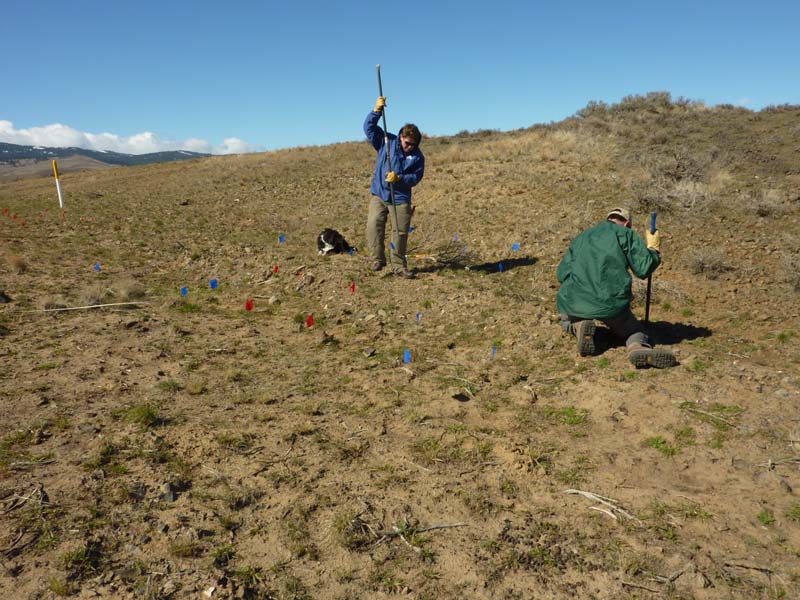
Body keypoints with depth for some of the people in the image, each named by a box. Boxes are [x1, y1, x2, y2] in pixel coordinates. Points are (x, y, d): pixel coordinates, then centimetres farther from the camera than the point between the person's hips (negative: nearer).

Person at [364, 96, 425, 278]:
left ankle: (399, 266, 13)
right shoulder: (386, 142, 0)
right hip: (379, 195, 0)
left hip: (400, 199, 0)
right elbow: (369, 127, -3)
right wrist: (377, 111, -16)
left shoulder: (418, 156, -2)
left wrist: (399, 178, -20)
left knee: (400, 232, 1)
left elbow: (416, 177, -4)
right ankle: (378, 259, 0)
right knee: (373, 225, -14)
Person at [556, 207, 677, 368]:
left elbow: (561, 273, 16)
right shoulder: (626, 234, 10)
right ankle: (638, 347, -13)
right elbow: (643, 269, 1)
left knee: (568, 319, 36)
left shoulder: (582, 237, 22)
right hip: (612, 304, -2)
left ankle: (579, 326, 0)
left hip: (575, 302, 3)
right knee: (633, 329, 24)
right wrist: (654, 249, 19)